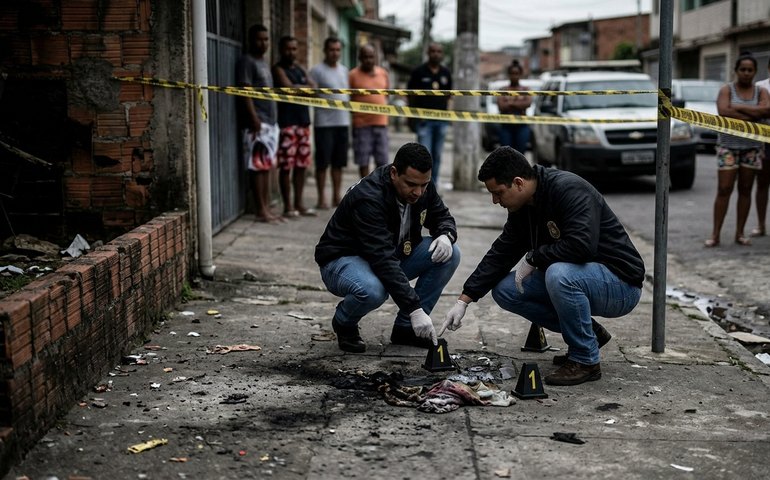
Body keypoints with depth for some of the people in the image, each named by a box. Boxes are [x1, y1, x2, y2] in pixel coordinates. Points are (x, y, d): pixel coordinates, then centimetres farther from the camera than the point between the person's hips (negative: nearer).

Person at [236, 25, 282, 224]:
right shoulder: (246, 62, -7)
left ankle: (267, 209, 12)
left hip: (270, 121, 9)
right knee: (258, 167, -7)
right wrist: (254, 118, -23)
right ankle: (261, 211, -6)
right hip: (256, 123, -9)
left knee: (267, 167, 9)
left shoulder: (263, 62, 21)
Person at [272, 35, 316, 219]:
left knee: (302, 164, 9)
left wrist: (297, 88, -9)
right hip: (286, 121, -7)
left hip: (303, 120, 7)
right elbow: (289, 87, -17)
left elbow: (314, 88, 8)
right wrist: (306, 88, -3)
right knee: (286, 166, -6)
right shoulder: (278, 69, -3)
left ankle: (299, 203, 17)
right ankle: (288, 206, -1)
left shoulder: (300, 69, 18)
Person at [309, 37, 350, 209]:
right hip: (324, 123, -6)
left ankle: (337, 197, 17)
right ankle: (321, 198, 4)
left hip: (343, 122, 6)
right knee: (322, 163, -2)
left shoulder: (344, 70, 15)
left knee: (339, 163, 9)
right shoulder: (317, 71, -4)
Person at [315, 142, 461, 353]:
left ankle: (405, 327, -1)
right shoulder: (369, 198, -33)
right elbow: (382, 260, -39)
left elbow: (443, 216, 6)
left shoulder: (422, 187, -11)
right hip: (343, 259, -7)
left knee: (449, 254, -13)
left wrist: (446, 236, -20)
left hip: (392, 257, 7)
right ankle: (344, 323, -3)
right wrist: (415, 309, -44)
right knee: (373, 290, -41)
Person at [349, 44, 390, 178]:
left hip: (381, 122, 3)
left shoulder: (383, 73, 9)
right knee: (363, 161, 4)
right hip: (361, 123, -3)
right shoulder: (353, 75, -4)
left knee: (382, 161, 7)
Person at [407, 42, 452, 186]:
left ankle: (433, 184, 18)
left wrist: (446, 110, 8)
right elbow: (411, 93, 4)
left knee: (437, 155, 10)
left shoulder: (446, 73, 11)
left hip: (441, 119, 4)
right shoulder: (419, 72, -1)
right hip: (424, 119, -4)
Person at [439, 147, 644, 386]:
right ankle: (589, 333, 10)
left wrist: (533, 258, -21)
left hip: (620, 283, -9)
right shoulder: (523, 207, 3)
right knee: (504, 290, -1)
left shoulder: (569, 189, -24)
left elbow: (581, 245, -36)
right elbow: (500, 254, 7)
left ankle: (586, 361, -16)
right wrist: (463, 300, 1)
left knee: (559, 274, -37)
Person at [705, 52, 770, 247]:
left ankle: (740, 233, 11)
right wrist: (752, 116, -15)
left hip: (752, 146, 3)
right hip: (728, 145, -3)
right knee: (724, 190, -6)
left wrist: (738, 108, -15)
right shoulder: (726, 90, 0)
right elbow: (723, 111, -17)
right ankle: (715, 234, -4)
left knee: (745, 190, 5)